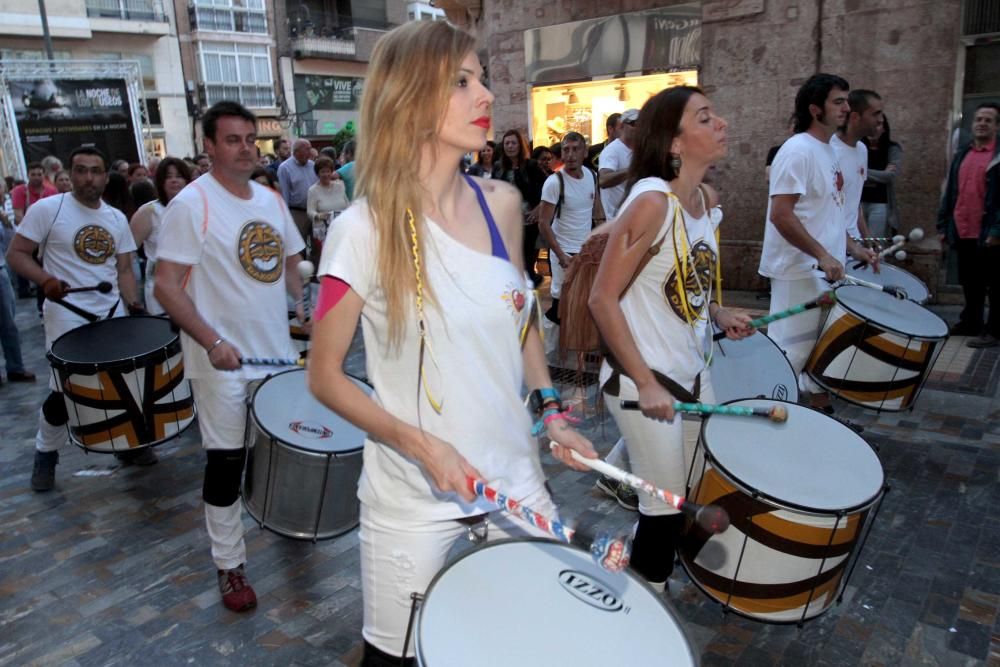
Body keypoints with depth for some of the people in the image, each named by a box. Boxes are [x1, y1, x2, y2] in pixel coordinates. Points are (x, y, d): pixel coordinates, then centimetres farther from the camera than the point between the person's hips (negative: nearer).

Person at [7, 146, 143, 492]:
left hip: (113, 314, 4)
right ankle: (45, 454, 24)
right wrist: (45, 279, -24)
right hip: (68, 317, -4)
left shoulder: (117, 219, 8)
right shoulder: (47, 209, -6)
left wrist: (134, 306, -4)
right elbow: (16, 253, -6)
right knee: (63, 392, 1)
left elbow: (124, 270, 10)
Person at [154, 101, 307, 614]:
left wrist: (303, 309, 4)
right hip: (223, 361, -6)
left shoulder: (271, 199, 7)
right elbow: (165, 287, -15)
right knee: (227, 461, 4)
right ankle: (229, 566, 21)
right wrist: (212, 342, -24)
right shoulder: (192, 203, -12)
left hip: (278, 353, 6)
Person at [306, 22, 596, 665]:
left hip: (515, 472, 4)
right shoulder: (364, 229, -17)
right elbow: (325, 376, -9)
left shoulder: (502, 203, -3)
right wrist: (419, 444, -20)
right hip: (412, 493, -4)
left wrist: (553, 414, 1)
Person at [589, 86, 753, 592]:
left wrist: (717, 312, 1)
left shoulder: (708, 199, 5)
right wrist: (646, 383, -21)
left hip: (693, 372, 8)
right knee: (667, 510, 4)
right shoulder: (651, 201, -21)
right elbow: (603, 299, -21)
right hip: (642, 380, -8)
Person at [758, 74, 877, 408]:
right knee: (792, 352, -4)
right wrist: (822, 255, -22)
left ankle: (821, 412, 30)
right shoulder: (798, 150, -15)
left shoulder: (828, 151, 14)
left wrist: (852, 247, 10)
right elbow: (780, 214, -23)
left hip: (826, 270, 10)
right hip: (799, 273, -10)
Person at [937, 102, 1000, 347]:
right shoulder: (962, 154, 14)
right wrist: (943, 225, 11)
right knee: (969, 283, 15)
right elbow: (949, 193, 16)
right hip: (962, 233, 5)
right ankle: (969, 323, 28)